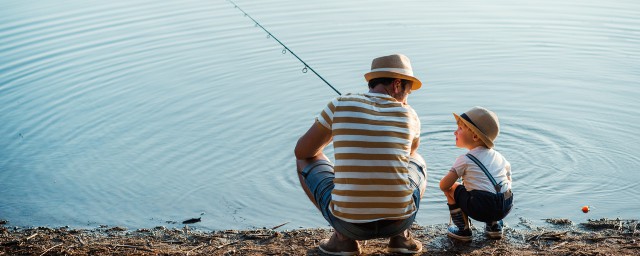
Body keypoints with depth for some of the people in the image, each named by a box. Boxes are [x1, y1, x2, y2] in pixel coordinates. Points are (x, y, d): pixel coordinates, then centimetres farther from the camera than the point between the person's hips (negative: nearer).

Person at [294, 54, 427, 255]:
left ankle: (344, 238, 12)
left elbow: (302, 151, 10)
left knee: (305, 161, 24)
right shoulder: (409, 115, 3)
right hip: (400, 221, 2)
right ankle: (401, 236, 14)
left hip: (348, 222, -1)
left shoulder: (339, 106, -1)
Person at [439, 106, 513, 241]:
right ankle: (494, 225, 25)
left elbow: (444, 185, -1)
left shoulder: (464, 160, -1)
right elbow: (508, 179, 26)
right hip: (507, 207, 6)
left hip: (481, 209, -6)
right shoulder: (498, 156, 17)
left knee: (451, 189, 15)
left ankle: (463, 230, 14)